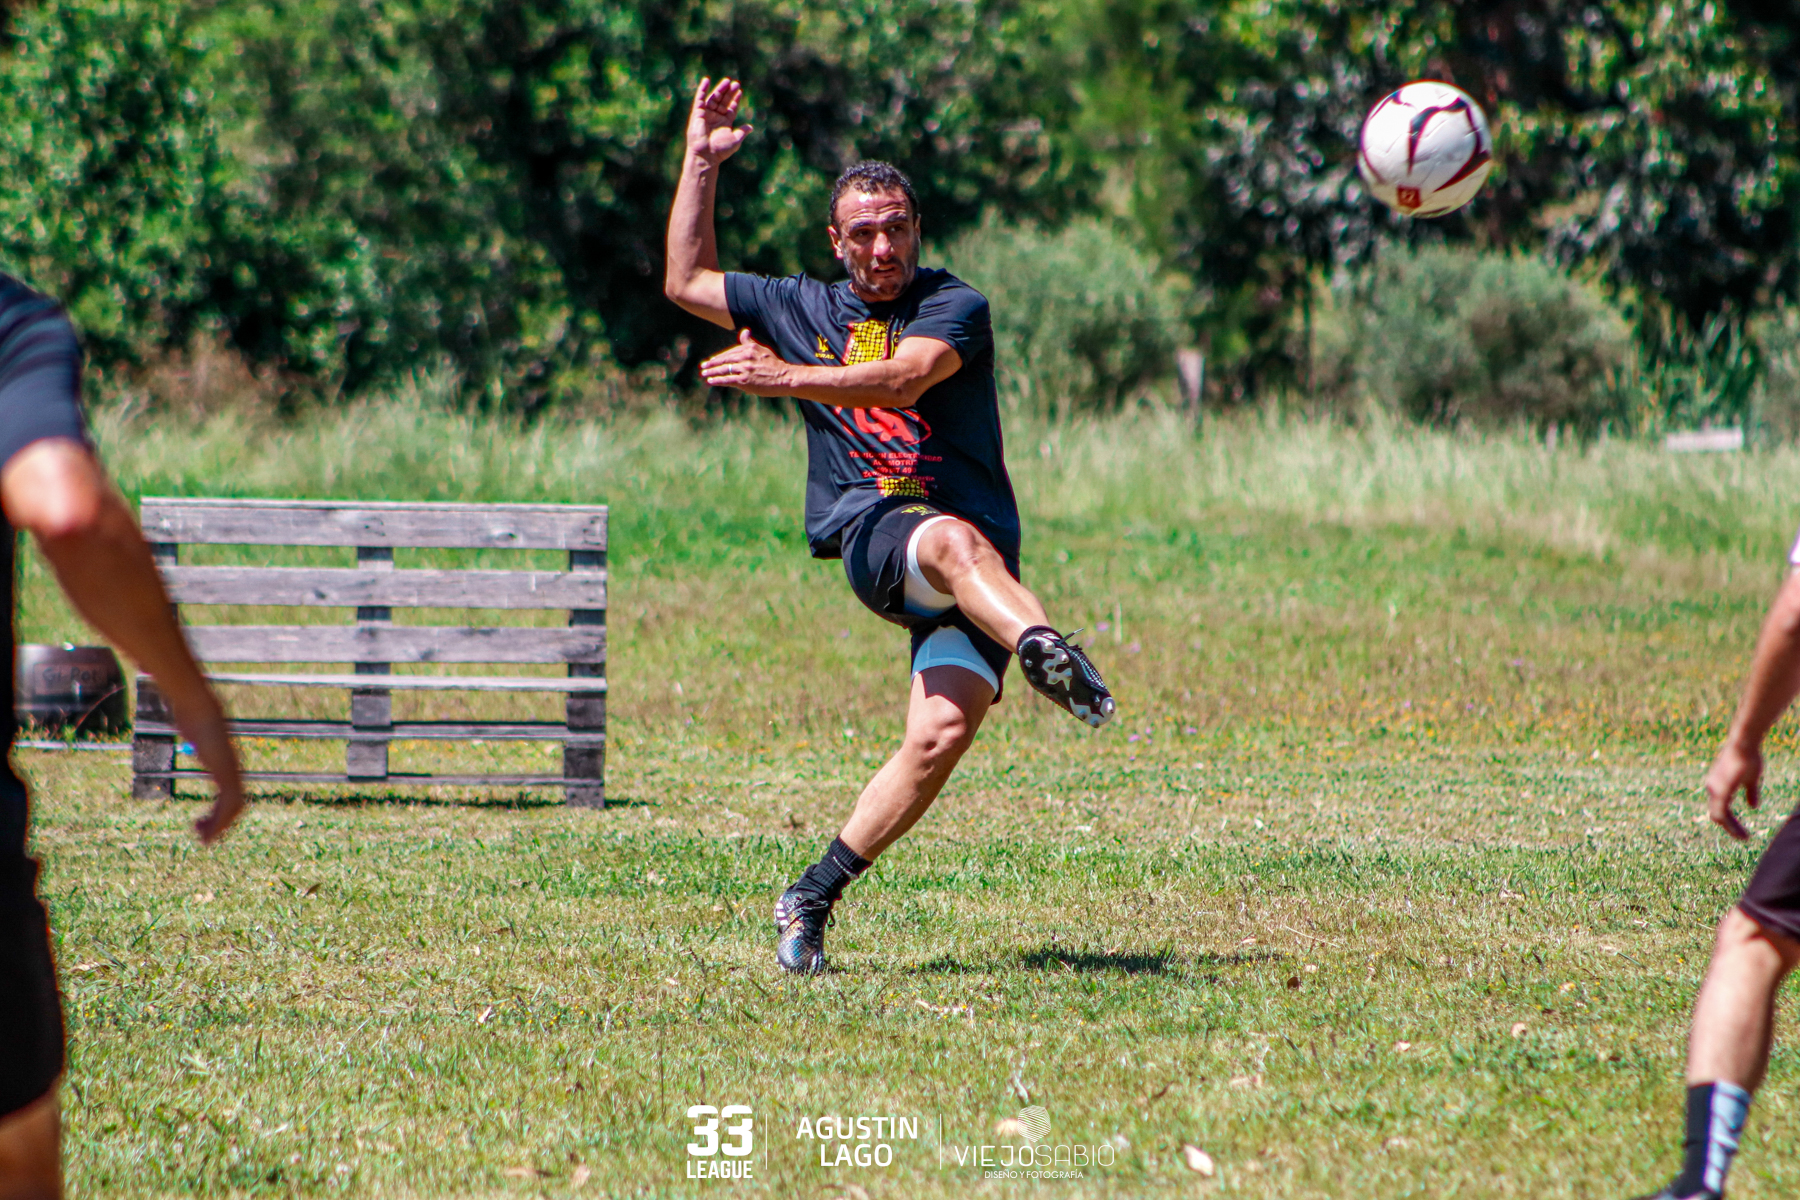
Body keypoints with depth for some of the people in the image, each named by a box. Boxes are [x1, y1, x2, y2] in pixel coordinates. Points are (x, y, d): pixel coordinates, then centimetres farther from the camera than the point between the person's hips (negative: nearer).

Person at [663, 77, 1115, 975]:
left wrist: (785, 377, -19)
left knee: (942, 732, -20)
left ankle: (813, 897, -8)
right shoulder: (805, 308, 21)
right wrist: (701, 161, 23)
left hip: (978, 546, -1)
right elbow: (686, 280, 28)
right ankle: (1039, 648, -68)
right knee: (952, 540, -37)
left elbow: (901, 378, -13)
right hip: (870, 531, 1)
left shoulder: (954, 308, 7)